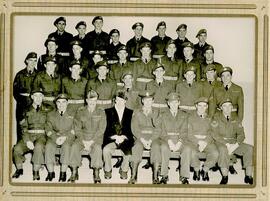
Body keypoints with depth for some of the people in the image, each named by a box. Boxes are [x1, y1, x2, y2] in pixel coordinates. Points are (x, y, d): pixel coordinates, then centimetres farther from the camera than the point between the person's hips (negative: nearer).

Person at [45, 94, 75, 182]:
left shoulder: (72, 115, 10)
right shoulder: (50, 114, 14)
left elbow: (73, 130, 3)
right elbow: (48, 129, 4)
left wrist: (65, 137, -15)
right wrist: (56, 138, -15)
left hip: (67, 137, -1)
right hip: (54, 137, 2)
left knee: (66, 146, -35)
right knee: (48, 146, -31)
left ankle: (63, 173, -26)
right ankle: (51, 172, -21)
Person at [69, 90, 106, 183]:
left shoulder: (101, 113, 5)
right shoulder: (80, 112, 8)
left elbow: (101, 129, -2)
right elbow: (77, 129, 3)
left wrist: (91, 142, -14)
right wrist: (84, 142, -12)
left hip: (96, 138, -1)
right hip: (83, 137, 1)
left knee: (97, 148, -34)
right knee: (74, 147, -29)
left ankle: (96, 173, -29)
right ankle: (74, 173, -22)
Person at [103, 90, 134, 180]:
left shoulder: (130, 113, 12)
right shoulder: (108, 112, 10)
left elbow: (131, 130, 5)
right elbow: (106, 129, 2)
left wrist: (123, 137, -12)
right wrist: (115, 136, -13)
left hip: (125, 140, 0)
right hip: (111, 139, 0)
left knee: (129, 152, -31)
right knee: (106, 150, -32)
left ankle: (124, 170, -4)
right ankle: (107, 170, -6)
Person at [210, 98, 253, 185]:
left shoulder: (236, 119, 11)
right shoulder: (217, 118, 0)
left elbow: (241, 134, 4)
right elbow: (215, 135, -9)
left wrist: (236, 145, -17)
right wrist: (227, 144, -20)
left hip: (234, 143, 4)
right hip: (221, 142, -4)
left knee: (250, 148, -21)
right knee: (223, 150, -39)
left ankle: (248, 176, -18)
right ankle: (225, 177, -29)